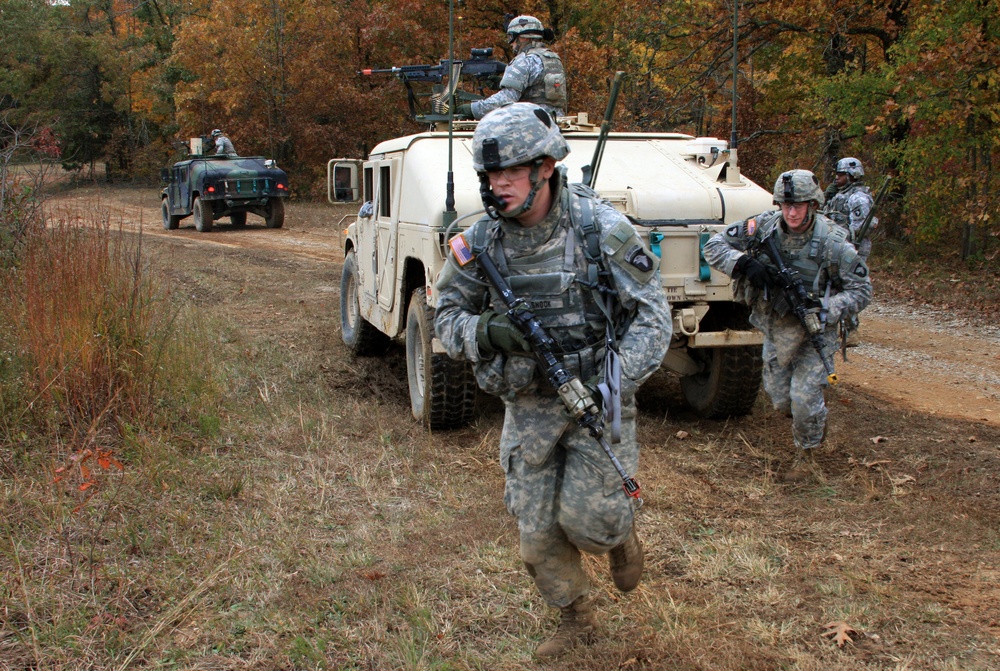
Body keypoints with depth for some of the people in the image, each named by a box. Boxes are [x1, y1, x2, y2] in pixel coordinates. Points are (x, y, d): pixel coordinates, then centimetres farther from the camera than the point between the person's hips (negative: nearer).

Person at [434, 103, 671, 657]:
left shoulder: (601, 228, -15)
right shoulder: (480, 241, -6)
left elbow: (652, 315, -11)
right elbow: (447, 316, 4)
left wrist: (616, 379, -24)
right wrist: (483, 331, -20)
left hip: (596, 398, -3)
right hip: (527, 406, 4)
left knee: (587, 519, -9)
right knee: (537, 530, 7)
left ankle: (620, 533, 29)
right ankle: (575, 620, 34)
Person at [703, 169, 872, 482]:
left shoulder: (832, 243, -20)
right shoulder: (763, 227, -13)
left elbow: (861, 290, -12)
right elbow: (714, 245, -9)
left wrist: (825, 310, -28)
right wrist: (744, 263, -28)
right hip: (774, 327, 4)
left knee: (804, 397, -10)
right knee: (780, 399, 11)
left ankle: (806, 457, 15)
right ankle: (817, 420, 44)